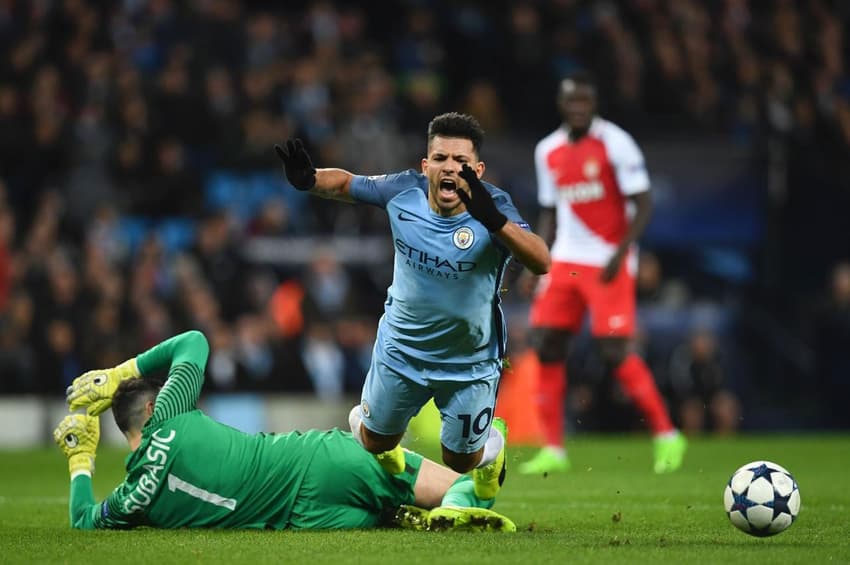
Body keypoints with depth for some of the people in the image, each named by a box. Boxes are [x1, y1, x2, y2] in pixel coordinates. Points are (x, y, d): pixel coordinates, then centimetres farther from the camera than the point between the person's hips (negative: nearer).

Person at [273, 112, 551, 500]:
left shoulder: (494, 207, -29)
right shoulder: (403, 191, -19)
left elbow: (541, 263, -45)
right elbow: (346, 183, -1)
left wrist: (494, 221, -61)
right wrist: (309, 179, -23)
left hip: (471, 363, -2)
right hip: (402, 349, 2)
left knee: (459, 462, 14)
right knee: (377, 444, 18)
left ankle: (491, 446, 49)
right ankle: (361, 421, 54)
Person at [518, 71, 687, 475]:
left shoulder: (615, 143, -9)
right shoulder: (548, 151, 10)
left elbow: (643, 205, -10)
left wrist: (620, 253, -19)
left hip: (610, 262, -6)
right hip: (566, 260, 6)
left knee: (613, 352, -12)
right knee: (546, 346, -2)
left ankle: (667, 435, 2)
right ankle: (554, 449, 4)